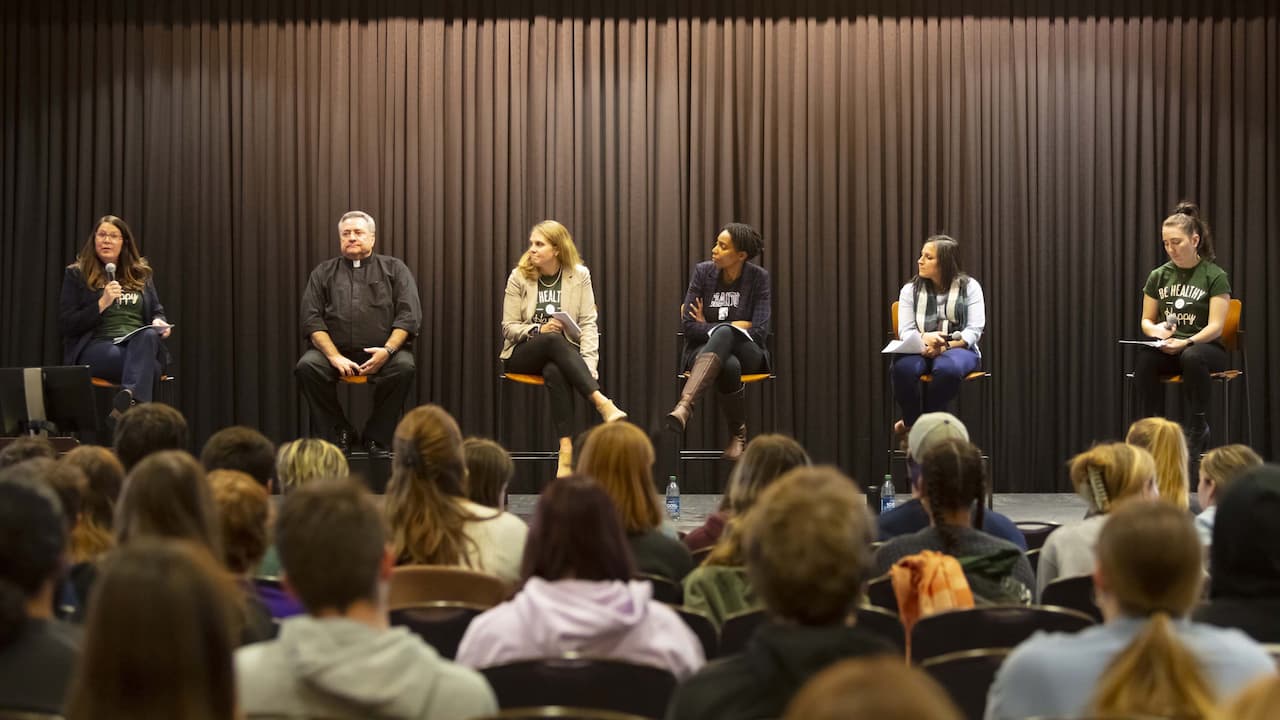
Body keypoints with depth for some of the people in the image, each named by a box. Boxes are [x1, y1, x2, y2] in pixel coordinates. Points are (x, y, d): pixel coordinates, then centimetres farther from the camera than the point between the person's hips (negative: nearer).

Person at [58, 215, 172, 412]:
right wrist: (102, 304, -12)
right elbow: (66, 326, 1)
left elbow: (157, 311, 26)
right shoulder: (76, 274, 9)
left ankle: (131, 397, -65)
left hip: (141, 343, 3)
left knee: (148, 335, -39)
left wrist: (159, 322, 0)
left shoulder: (141, 273, 20)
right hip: (96, 346, -2)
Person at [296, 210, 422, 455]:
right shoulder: (323, 273, 15)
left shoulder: (394, 269, 13)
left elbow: (409, 316, 2)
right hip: (335, 350, 1)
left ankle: (376, 436, -13)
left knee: (404, 366, -32)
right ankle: (340, 432, -9)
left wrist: (388, 350, -16)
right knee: (306, 366, -28)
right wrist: (334, 357, -12)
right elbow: (312, 320, 4)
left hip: (382, 352, -1)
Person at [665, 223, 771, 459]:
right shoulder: (702, 271, -1)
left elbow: (759, 332, -10)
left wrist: (708, 327, -6)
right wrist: (735, 325, -9)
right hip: (704, 351, 1)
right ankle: (738, 436, -27)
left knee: (723, 334, -40)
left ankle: (684, 407, -56)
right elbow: (689, 326, -5)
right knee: (729, 366, -40)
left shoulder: (758, 277, -4)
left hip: (746, 353, -1)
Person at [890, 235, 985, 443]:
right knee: (902, 368, -36)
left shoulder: (969, 287, 5)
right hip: (920, 350, 2)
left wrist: (945, 346, -20)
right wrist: (924, 339, -23)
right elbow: (905, 331, 1)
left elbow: (974, 330, -3)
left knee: (948, 368, -40)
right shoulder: (910, 290, 11)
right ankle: (913, 424, -13)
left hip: (958, 349, -2)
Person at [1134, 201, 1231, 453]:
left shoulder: (1215, 276, -1)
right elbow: (1146, 320, 15)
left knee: (1192, 357, -40)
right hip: (1167, 348, 3)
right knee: (1142, 358, -32)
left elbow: (1215, 327, -9)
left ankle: (1195, 429, -23)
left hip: (1205, 347, -3)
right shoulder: (1158, 276, 11)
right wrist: (1155, 331, -10)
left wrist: (1186, 343, -27)